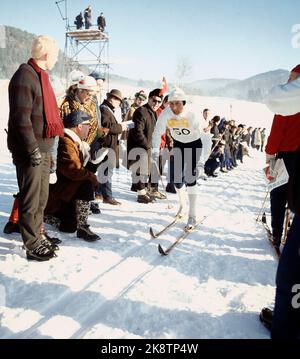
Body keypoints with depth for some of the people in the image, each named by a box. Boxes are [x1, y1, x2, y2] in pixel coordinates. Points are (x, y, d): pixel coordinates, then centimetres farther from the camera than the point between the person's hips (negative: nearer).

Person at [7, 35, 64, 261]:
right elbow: (21, 118, -19)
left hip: (43, 148, 9)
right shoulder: (24, 76, -12)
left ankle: (36, 235, 28)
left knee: (42, 196, 15)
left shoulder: (41, 76, 18)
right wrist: (33, 149, -20)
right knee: (31, 198, -1)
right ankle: (33, 245, 10)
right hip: (30, 150, -9)